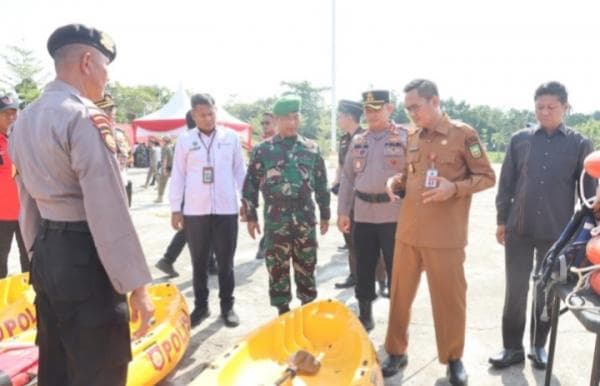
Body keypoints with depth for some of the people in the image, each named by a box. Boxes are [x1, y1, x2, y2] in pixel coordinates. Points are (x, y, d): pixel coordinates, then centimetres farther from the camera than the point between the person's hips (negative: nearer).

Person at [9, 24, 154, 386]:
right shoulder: (84, 117, -17)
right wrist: (136, 286, -17)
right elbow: (109, 210, -21)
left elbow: (28, 201, 16)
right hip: (84, 258, -9)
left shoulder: (25, 119, 11)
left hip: (47, 254, 9)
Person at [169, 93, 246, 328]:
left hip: (226, 209, 0)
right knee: (199, 262, 11)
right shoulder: (185, 140, 2)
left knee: (225, 262, 8)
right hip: (195, 211, 1)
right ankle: (201, 306, 24)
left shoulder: (231, 137, 3)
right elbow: (178, 175, 4)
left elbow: (240, 171, 8)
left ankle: (227, 306, 21)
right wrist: (175, 208, 2)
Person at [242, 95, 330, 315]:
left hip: (305, 216, 2)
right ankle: (283, 311, 19)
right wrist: (250, 216, 0)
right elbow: (250, 184, 2)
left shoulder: (311, 149, 5)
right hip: (276, 218, -1)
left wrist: (325, 214, 10)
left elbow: (321, 183, 10)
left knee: (306, 265, 10)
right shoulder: (263, 150, 0)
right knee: (277, 267, 5)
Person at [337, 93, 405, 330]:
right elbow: (347, 177, 12)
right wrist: (343, 211, 6)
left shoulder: (405, 138, -3)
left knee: (396, 270, 6)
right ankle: (365, 316, 30)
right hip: (362, 215, 4)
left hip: (394, 215, -4)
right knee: (363, 269, 13)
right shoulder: (357, 141, 11)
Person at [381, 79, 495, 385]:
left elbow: (487, 176, -3)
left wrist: (455, 188, -19)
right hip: (407, 231, 5)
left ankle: (453, 358, 28)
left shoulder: (463, 134, -5)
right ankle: (396, 352, 28)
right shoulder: (412, 138, 11)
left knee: (449, 297, 7)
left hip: (444, 235, -5)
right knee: (400, 293, 12)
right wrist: (396, 180, 0)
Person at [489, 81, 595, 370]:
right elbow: (506, 182, 6)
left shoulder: (580, 144, 0)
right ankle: (513, 347, 18)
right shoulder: (519, 139, 3)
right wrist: (502, 220, 4)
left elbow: (588, 189, 3)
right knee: (515, 290, 5)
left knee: (547, 291, 11)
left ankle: (538, 346, 27)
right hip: (519, 228, 1)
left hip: (557, 231, 0)